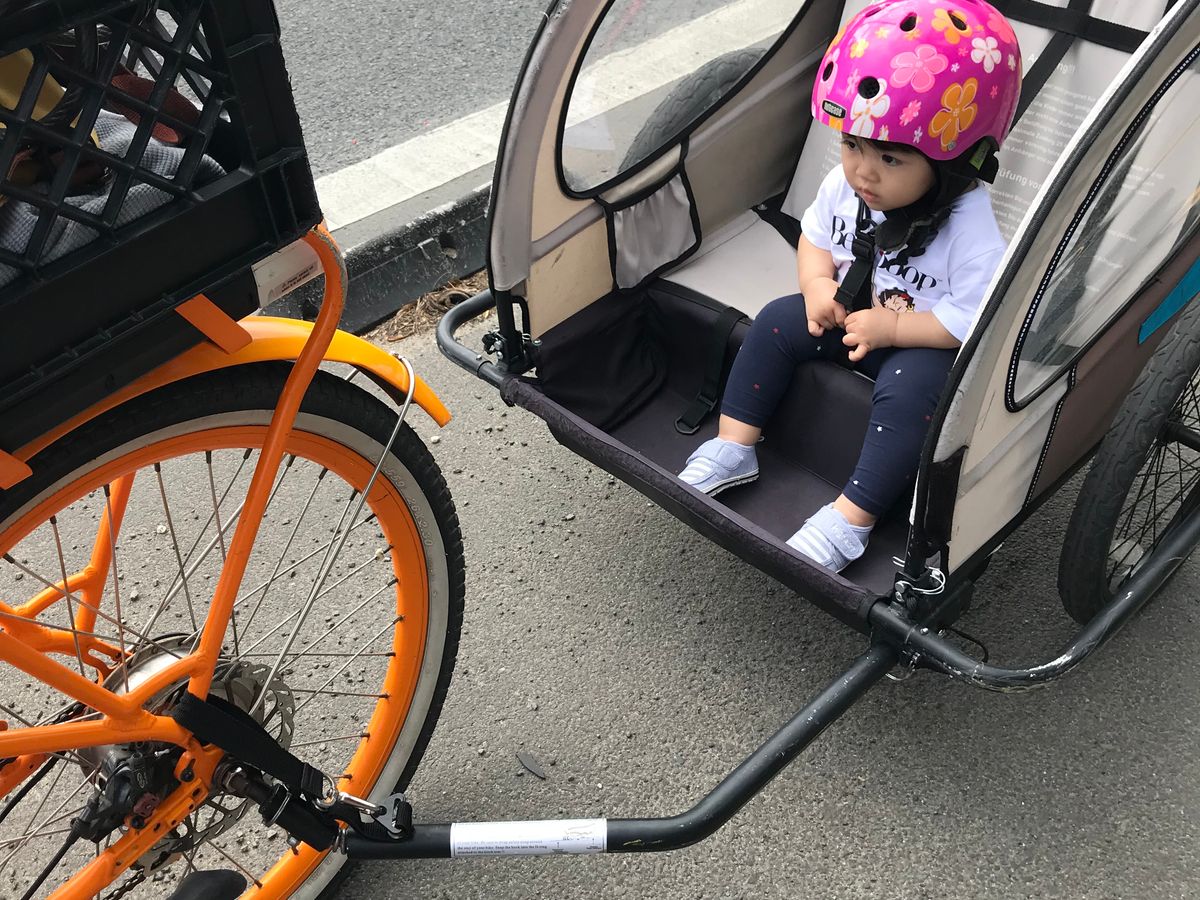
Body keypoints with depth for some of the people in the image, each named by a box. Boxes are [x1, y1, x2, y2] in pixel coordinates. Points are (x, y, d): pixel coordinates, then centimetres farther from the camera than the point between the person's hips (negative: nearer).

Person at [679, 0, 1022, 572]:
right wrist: (817, 285, -13)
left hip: (925, 345, -6)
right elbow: (815, 235, 7)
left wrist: (892, 327, -31)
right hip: (848, 313, 7)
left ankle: (851, 517, -26)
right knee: (777, 322, -8)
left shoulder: (969, 226, -29)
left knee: (909, 387, -33)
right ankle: (733, 447, 0)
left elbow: (975, 316, -28)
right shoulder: (844, 185, -10)